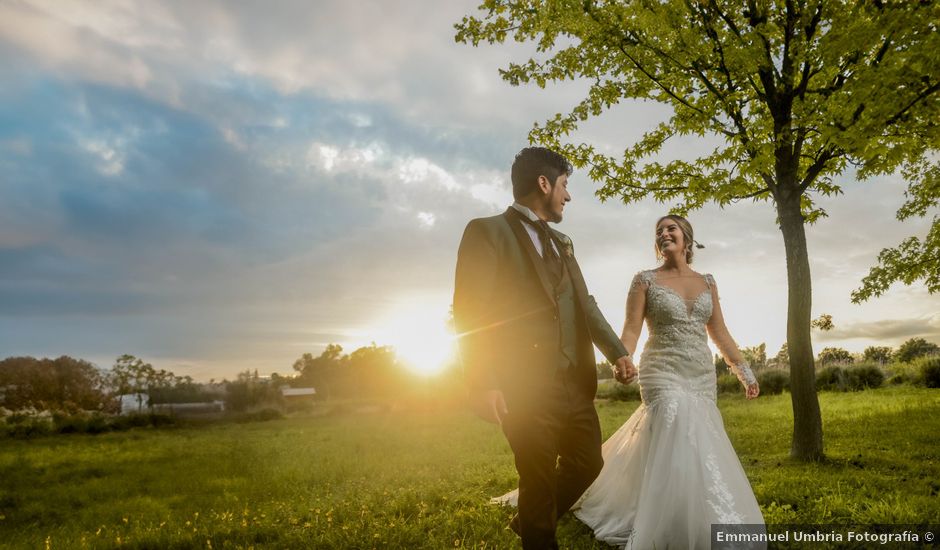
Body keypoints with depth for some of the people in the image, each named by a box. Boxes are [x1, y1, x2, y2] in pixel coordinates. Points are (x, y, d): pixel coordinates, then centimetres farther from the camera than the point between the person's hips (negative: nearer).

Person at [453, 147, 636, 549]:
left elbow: (584, 303, 20)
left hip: (575, 381, 7)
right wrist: (484, 383, -18)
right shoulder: (488, 231, -5)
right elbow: (469, 314, -12)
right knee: (539, 480, 3)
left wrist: (617, 351, 7)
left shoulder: (560, 242, 19)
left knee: (588, 463, 13)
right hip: (525, 385, -7)